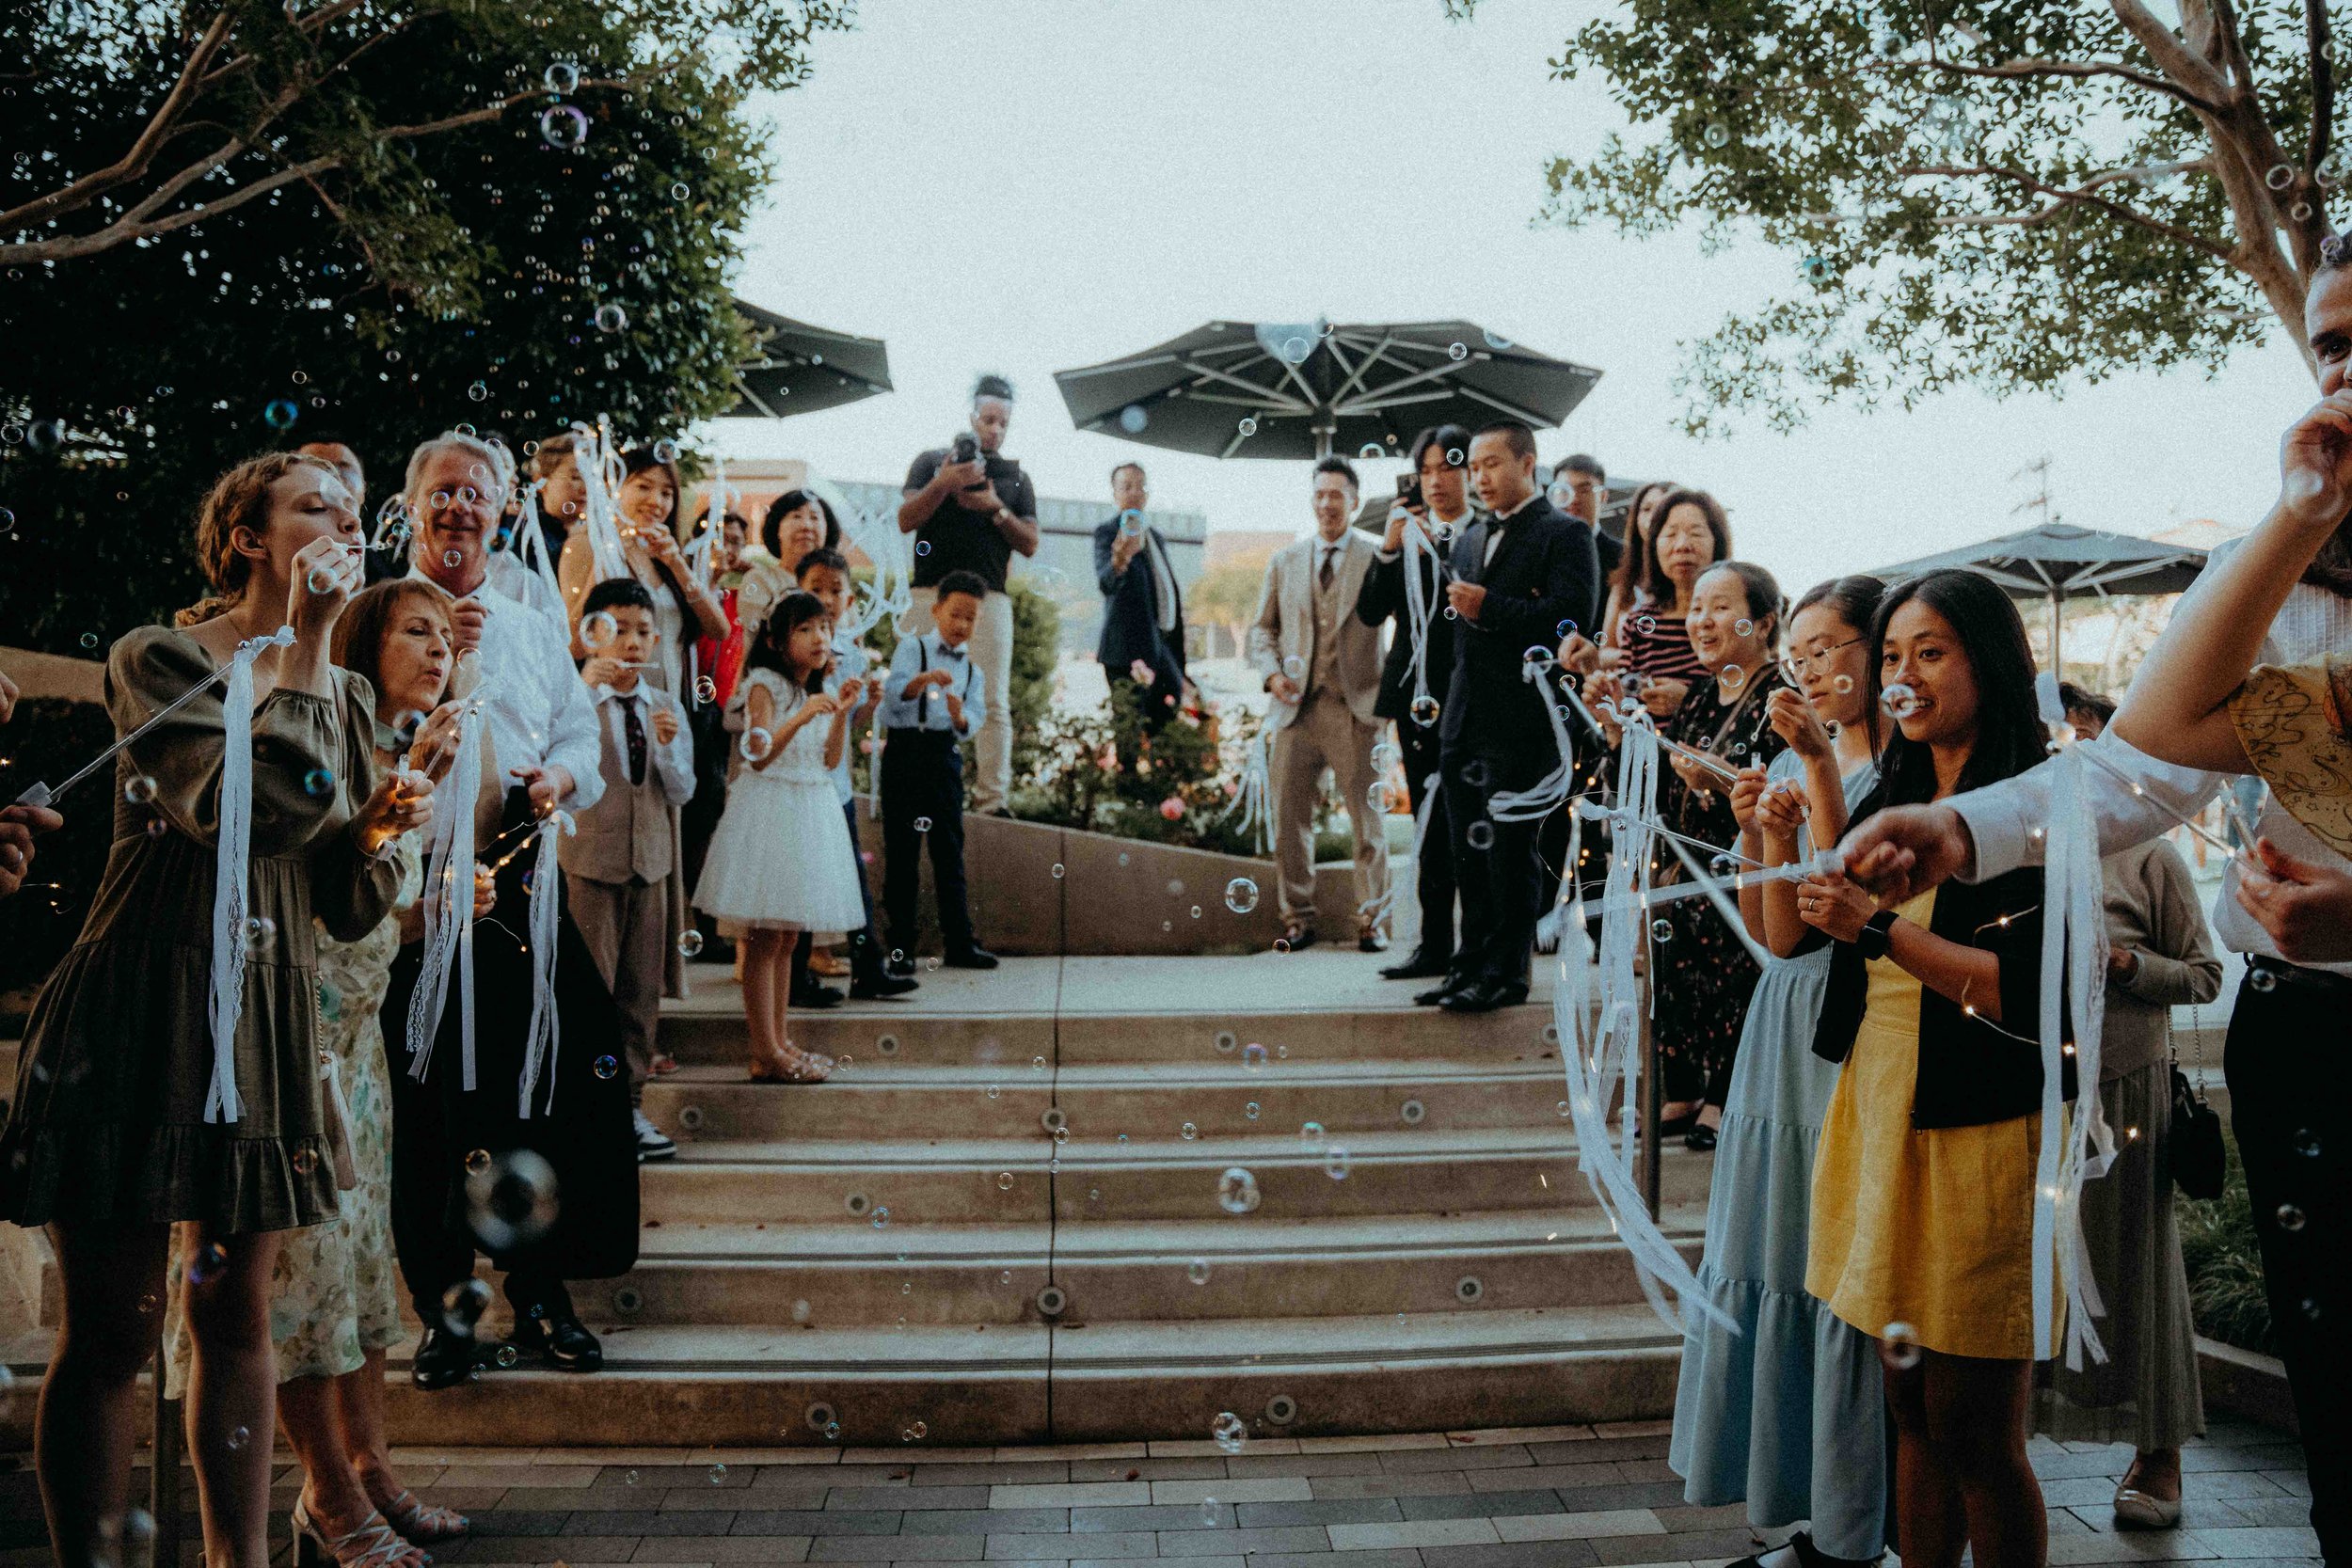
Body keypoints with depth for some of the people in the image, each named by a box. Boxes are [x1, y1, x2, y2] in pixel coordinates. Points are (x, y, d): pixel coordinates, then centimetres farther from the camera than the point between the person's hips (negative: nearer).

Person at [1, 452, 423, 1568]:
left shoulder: (345, 699, 13)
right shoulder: (157, 659, -4)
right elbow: (246, 808, -23)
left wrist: (377, 835, -7)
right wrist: (302, 648, -17)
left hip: (269, 1017, 5)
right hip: (141, 1006, -5)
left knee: (238, 1315, 11)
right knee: (111, 1329, 1)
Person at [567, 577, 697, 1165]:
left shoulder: (667, 707, 9)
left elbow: (683, 792, 5)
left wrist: (667, 746, -13)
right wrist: (584, 689, -28)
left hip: (651, 859, 5)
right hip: (591, 858, -5)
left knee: (642, 990, 9)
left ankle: (631, 1105, 19)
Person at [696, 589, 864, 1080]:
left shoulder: (816, 691, 13)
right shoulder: (765, 685, -9)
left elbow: (830, 760, 11)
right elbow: (759, 755, -20)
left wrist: (841, 714, -2)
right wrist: (802, 716, -31)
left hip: (810, 813, 8)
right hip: (769, 812, -8)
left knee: (787, 938, 12)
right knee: (764, 938, -5)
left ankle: (780, 1042, 18)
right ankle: (766, 1056, -3)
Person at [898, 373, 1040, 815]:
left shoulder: (1016, 478, 18)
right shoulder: (932, 461, 14)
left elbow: (1029, 544, 10)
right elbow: (905, 520, 3)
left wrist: (997, 509, -5)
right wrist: (943, 484, -10)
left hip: (988, 597, 1)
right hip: (931, 593, -1)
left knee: (994, 702, -6)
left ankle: (991, 799, -6)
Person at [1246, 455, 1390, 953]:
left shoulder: (1378, 559, 4)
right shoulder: (1285, 561, 14)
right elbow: (1263, 627, 16)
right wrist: (1271, 672, 1)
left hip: (1356, 707, -3)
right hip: (1296, 706, 3)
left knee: (1369, 818, 2)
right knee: (1289, 816, 4)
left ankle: (1372, 920, 12)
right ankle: (1297, 917, 16)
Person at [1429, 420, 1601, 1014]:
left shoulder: (1565, 535, -3)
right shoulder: (1468, 539, 21)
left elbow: (1572, 614, -16)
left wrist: (1490, 608, -18)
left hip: (1521, 720, -7)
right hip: (1464, 720, 7)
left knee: (1509, 851, -3)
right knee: (1469, 852, 11)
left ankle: (1506, 972, 4)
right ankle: (1472, 965, 19)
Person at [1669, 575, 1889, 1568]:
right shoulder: (1790, 764, 13)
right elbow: (1780, 934, 7)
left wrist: (1820, 766, -21)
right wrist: (1763, 837, -8)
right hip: (1789, 1033, 7)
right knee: (1777, 1262, 11)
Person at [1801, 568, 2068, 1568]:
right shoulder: (1892, 800, 13)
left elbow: (2033, 993, -19)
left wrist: (1881, 929, -20)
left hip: (1981, 1128, -6)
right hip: (1878, 1112, 7)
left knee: (1976, 1431, 1)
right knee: (1912, 1411, 14)